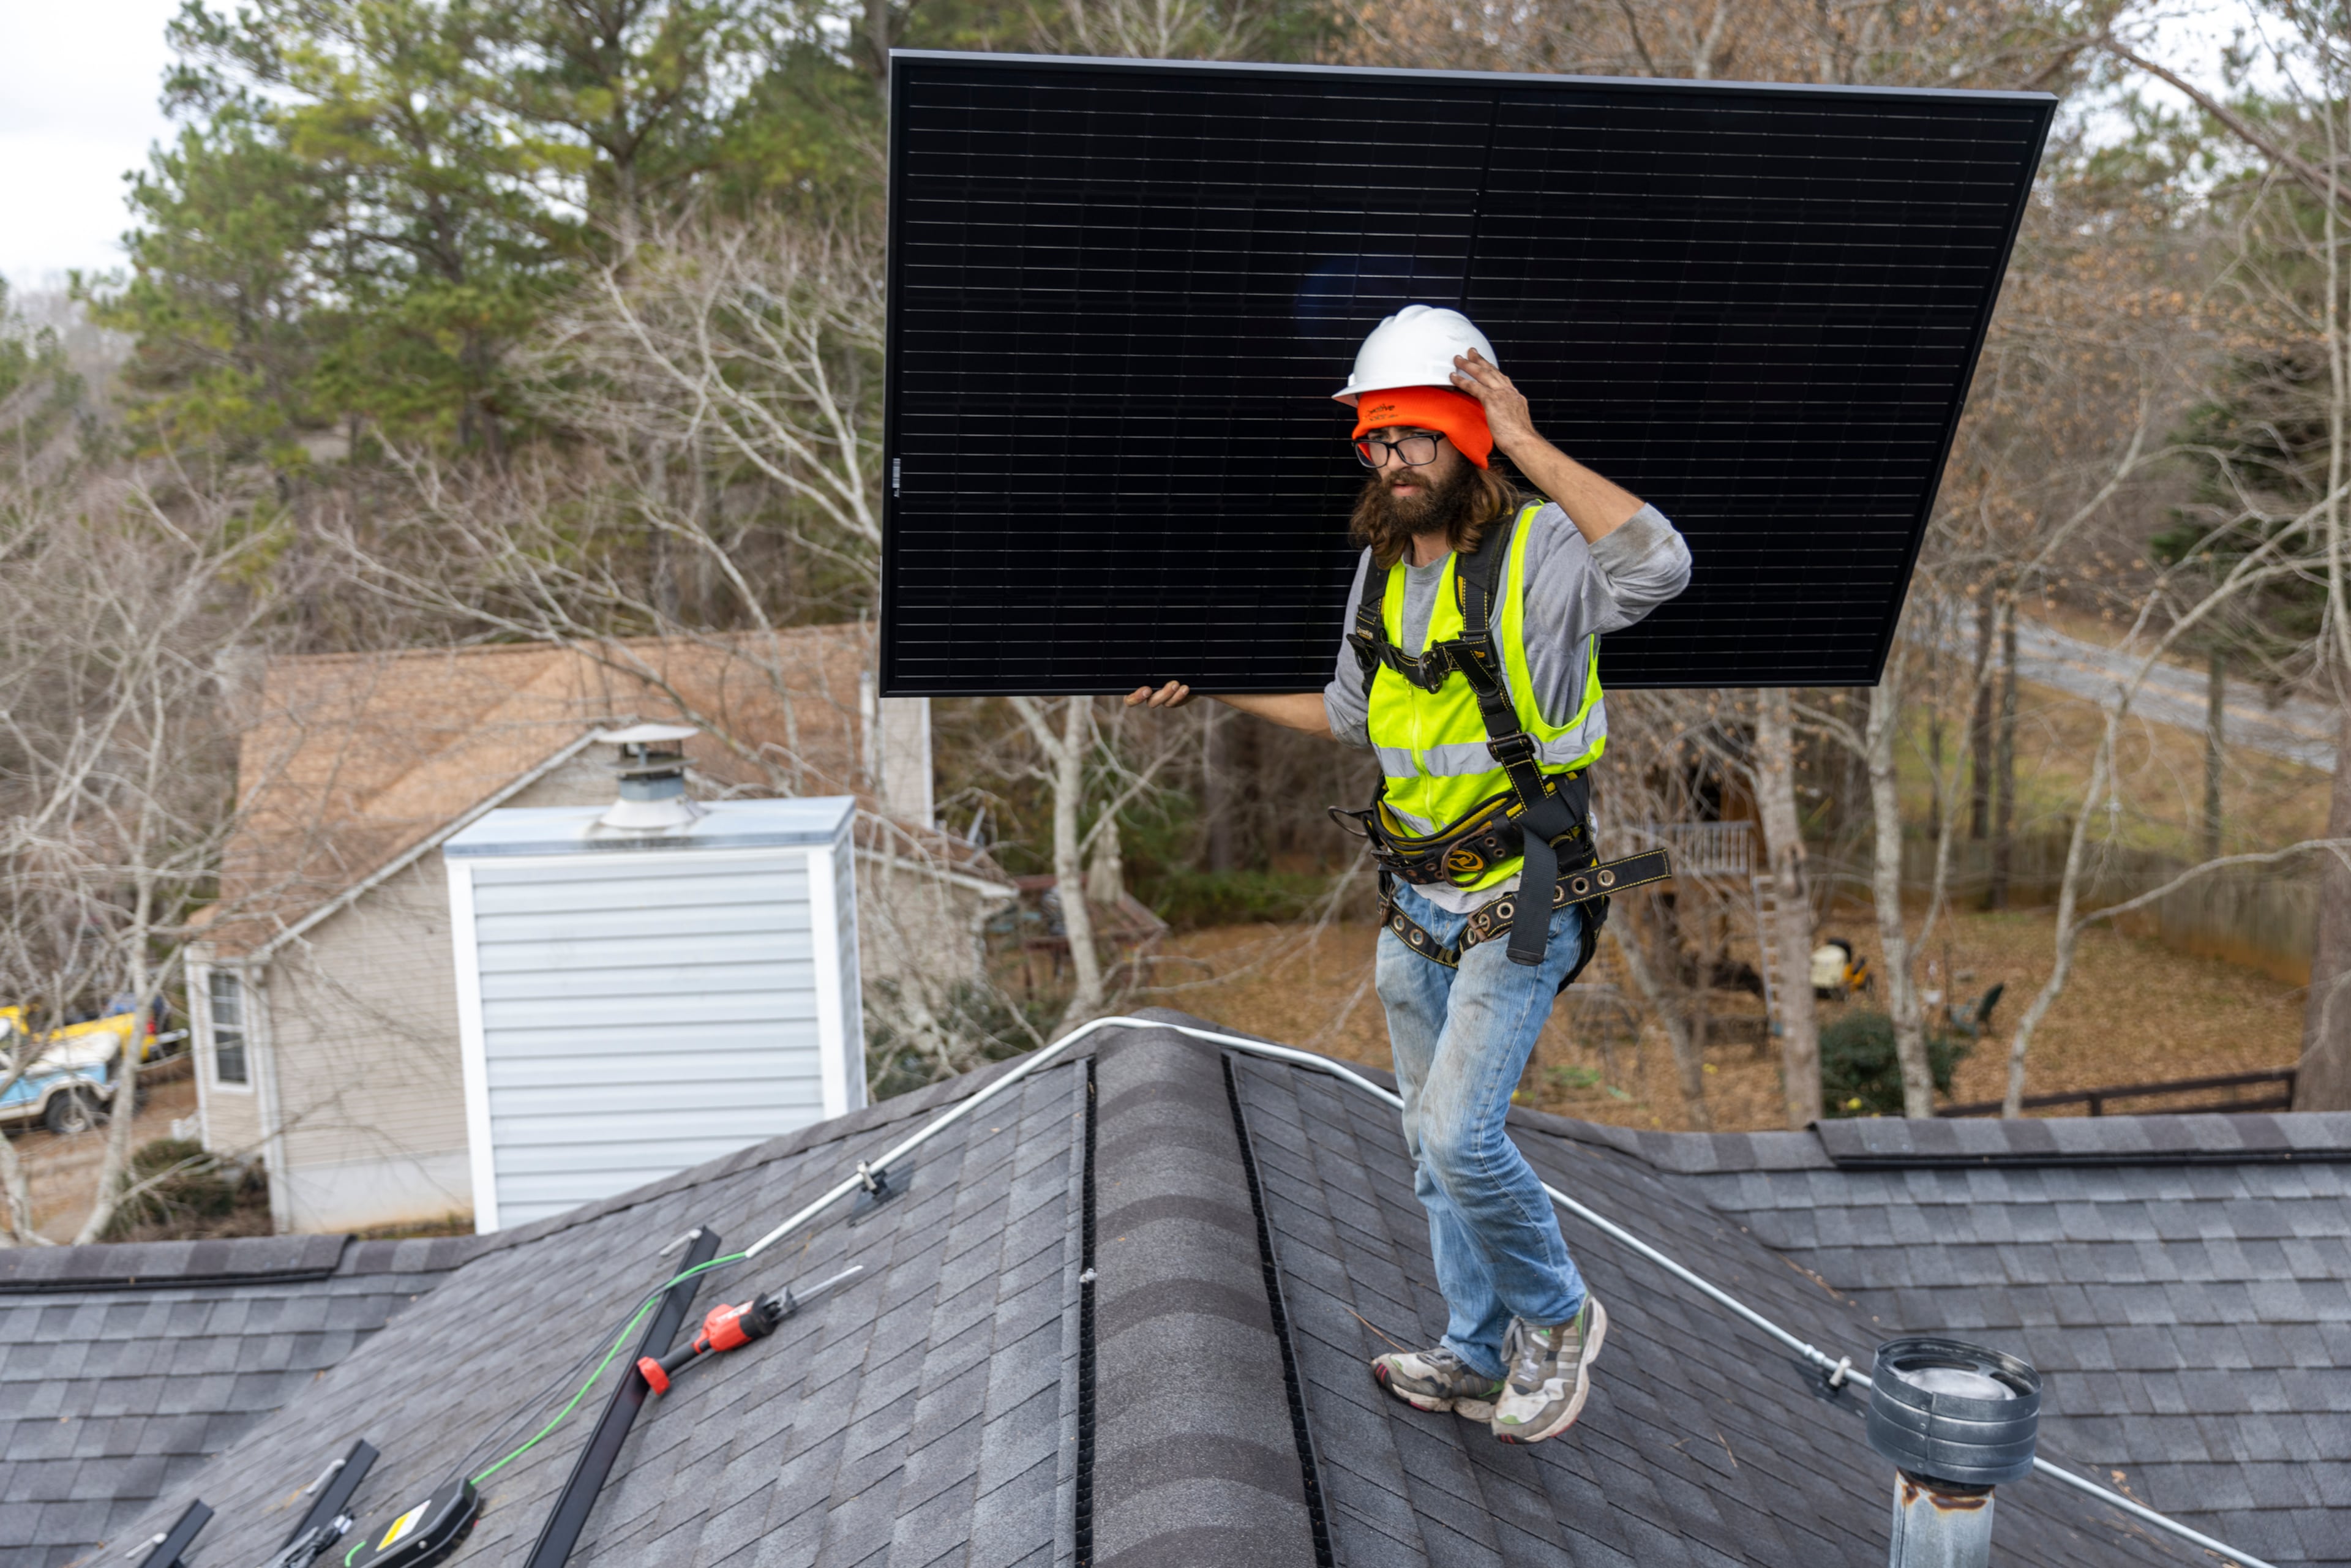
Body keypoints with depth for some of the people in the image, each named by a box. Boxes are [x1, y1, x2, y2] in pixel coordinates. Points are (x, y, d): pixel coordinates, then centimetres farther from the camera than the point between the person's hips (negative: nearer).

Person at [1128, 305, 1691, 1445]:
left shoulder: (1541, 552, -16)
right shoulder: (1380, 570, 7)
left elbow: (1659, 563, -39)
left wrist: (1527, 445, -35)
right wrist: (1218, 690, 17)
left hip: (1520, 904, -7)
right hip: (1414, 904, 8)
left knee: (1460, 1134, -15)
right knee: (1434, 1143, 15)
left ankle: (1557, 1319, 13)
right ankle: (1477, 1357, 33)